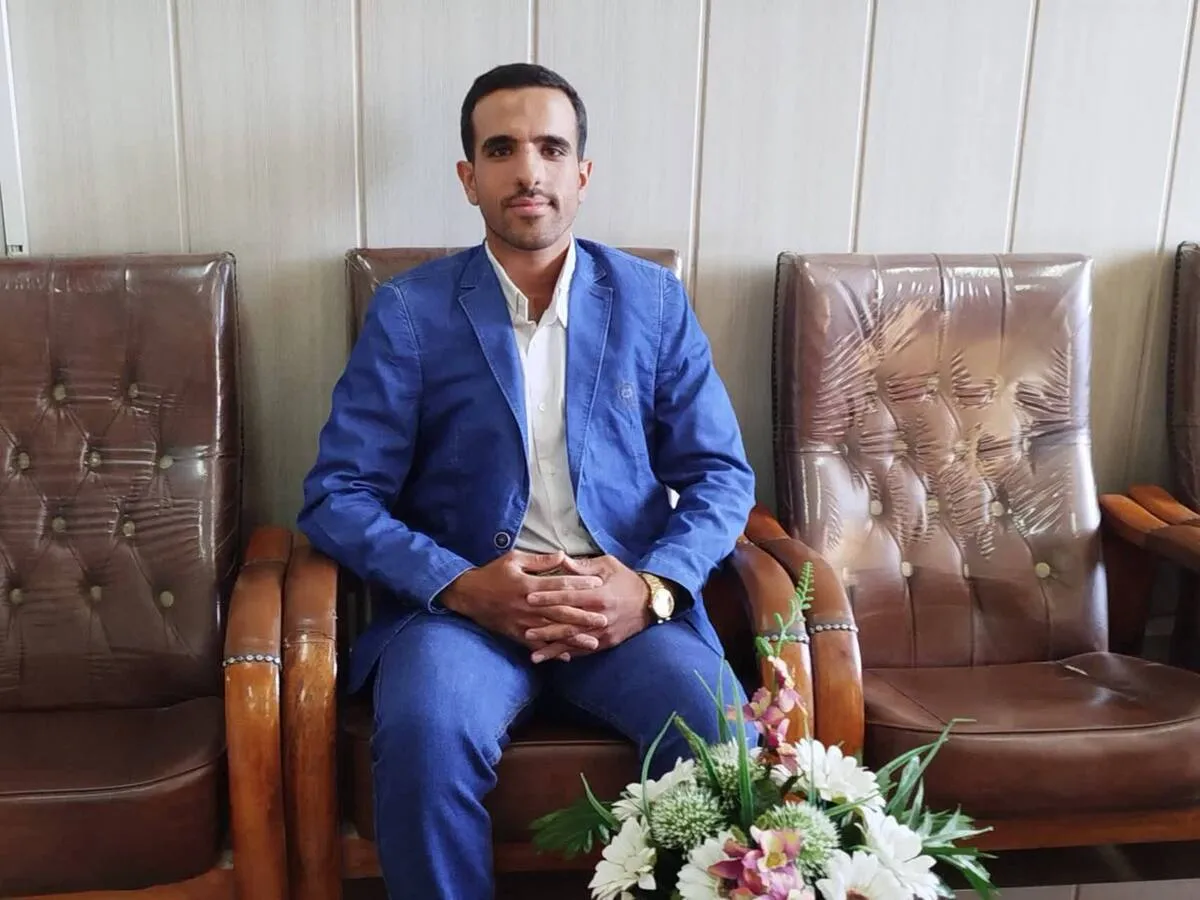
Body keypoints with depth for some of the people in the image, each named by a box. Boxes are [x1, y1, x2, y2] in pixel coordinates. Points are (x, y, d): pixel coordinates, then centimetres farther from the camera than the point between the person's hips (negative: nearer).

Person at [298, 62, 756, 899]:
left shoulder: (655, 301, 6)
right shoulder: (407, 312, 1)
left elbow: (720, 474, 5)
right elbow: (339, 495, -2)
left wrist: (653, 587, -14)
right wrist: (461, 585, -18)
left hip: (626, 600, 1)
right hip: (461, 598, -1)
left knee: (724, 737, -25)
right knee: (425, 735, -31)